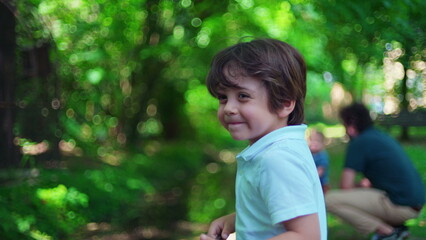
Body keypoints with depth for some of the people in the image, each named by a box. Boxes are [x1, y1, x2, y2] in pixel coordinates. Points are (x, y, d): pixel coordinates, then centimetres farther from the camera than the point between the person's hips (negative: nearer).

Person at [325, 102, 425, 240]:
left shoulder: (359, 143, -10)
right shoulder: (382, 136, 17)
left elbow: (346, 186, -10)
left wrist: (361, 187, 9)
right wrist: (366, 184, 19)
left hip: (399, 205, -9)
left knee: (330, 200, -14)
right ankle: (396, 228, 13)